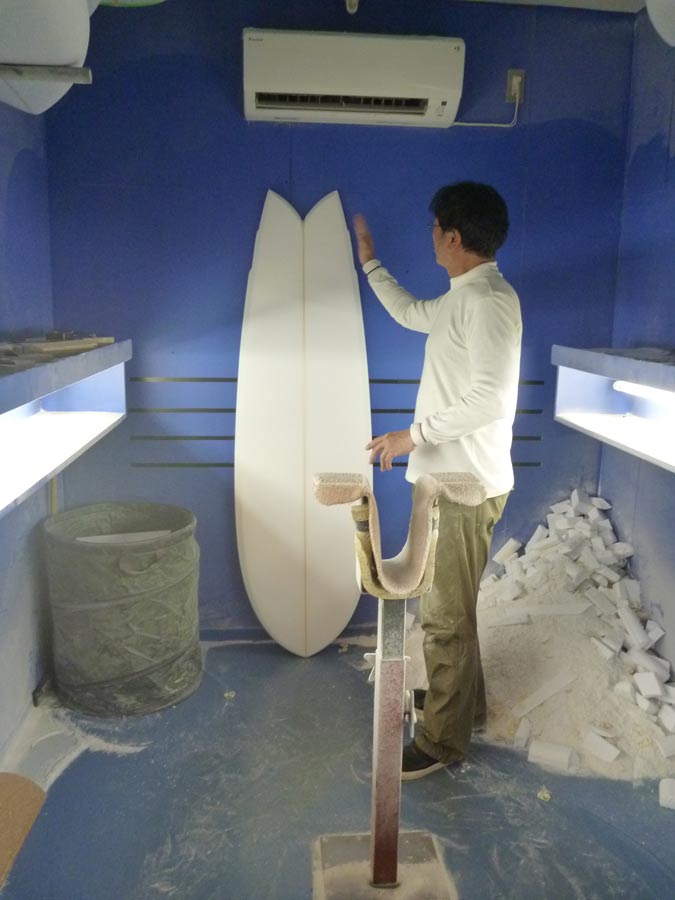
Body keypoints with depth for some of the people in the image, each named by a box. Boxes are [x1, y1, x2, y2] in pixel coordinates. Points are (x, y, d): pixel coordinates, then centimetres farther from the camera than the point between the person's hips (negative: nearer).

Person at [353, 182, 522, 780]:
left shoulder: (489, 300, -18)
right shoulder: (463, 298, 13)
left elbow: (491, 397, -26)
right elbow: (411, 313, 32)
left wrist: (414, 434, -21)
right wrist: (369, 262, 37)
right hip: (452, 479, 10)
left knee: (445, 615, 0)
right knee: (451, 605, 22)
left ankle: (442, 741, 15)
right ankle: (462, 698, 40)